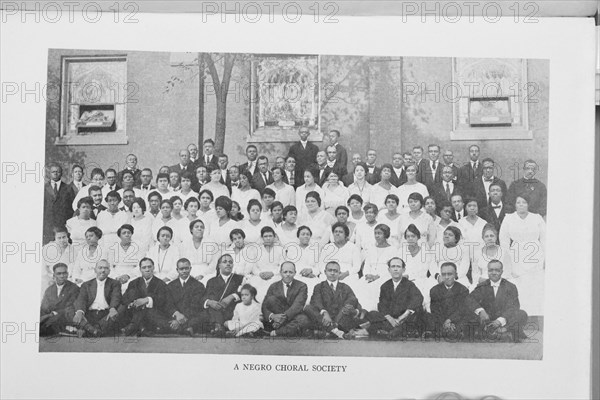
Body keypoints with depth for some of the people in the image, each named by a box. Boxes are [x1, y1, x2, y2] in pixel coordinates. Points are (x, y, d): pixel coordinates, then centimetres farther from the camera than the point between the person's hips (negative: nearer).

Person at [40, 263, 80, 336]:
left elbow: (71, 310, -4)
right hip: (48, 317, 4)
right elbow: (43, 310, 15)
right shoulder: (48, 290, 21)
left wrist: (54, 313, -15)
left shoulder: (74, 288, 4)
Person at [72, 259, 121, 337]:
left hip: (106, 314, -1)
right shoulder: (86, 285, 21)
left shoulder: (115, 284, 17)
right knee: (76, 318, -29)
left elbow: (116, 298, -2)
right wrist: (79, 312, -21)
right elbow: (81, 299, 4)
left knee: (114, 316, -35)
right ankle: (94, 331, -49)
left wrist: (113, 309, -27)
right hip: (90, 314, 1)